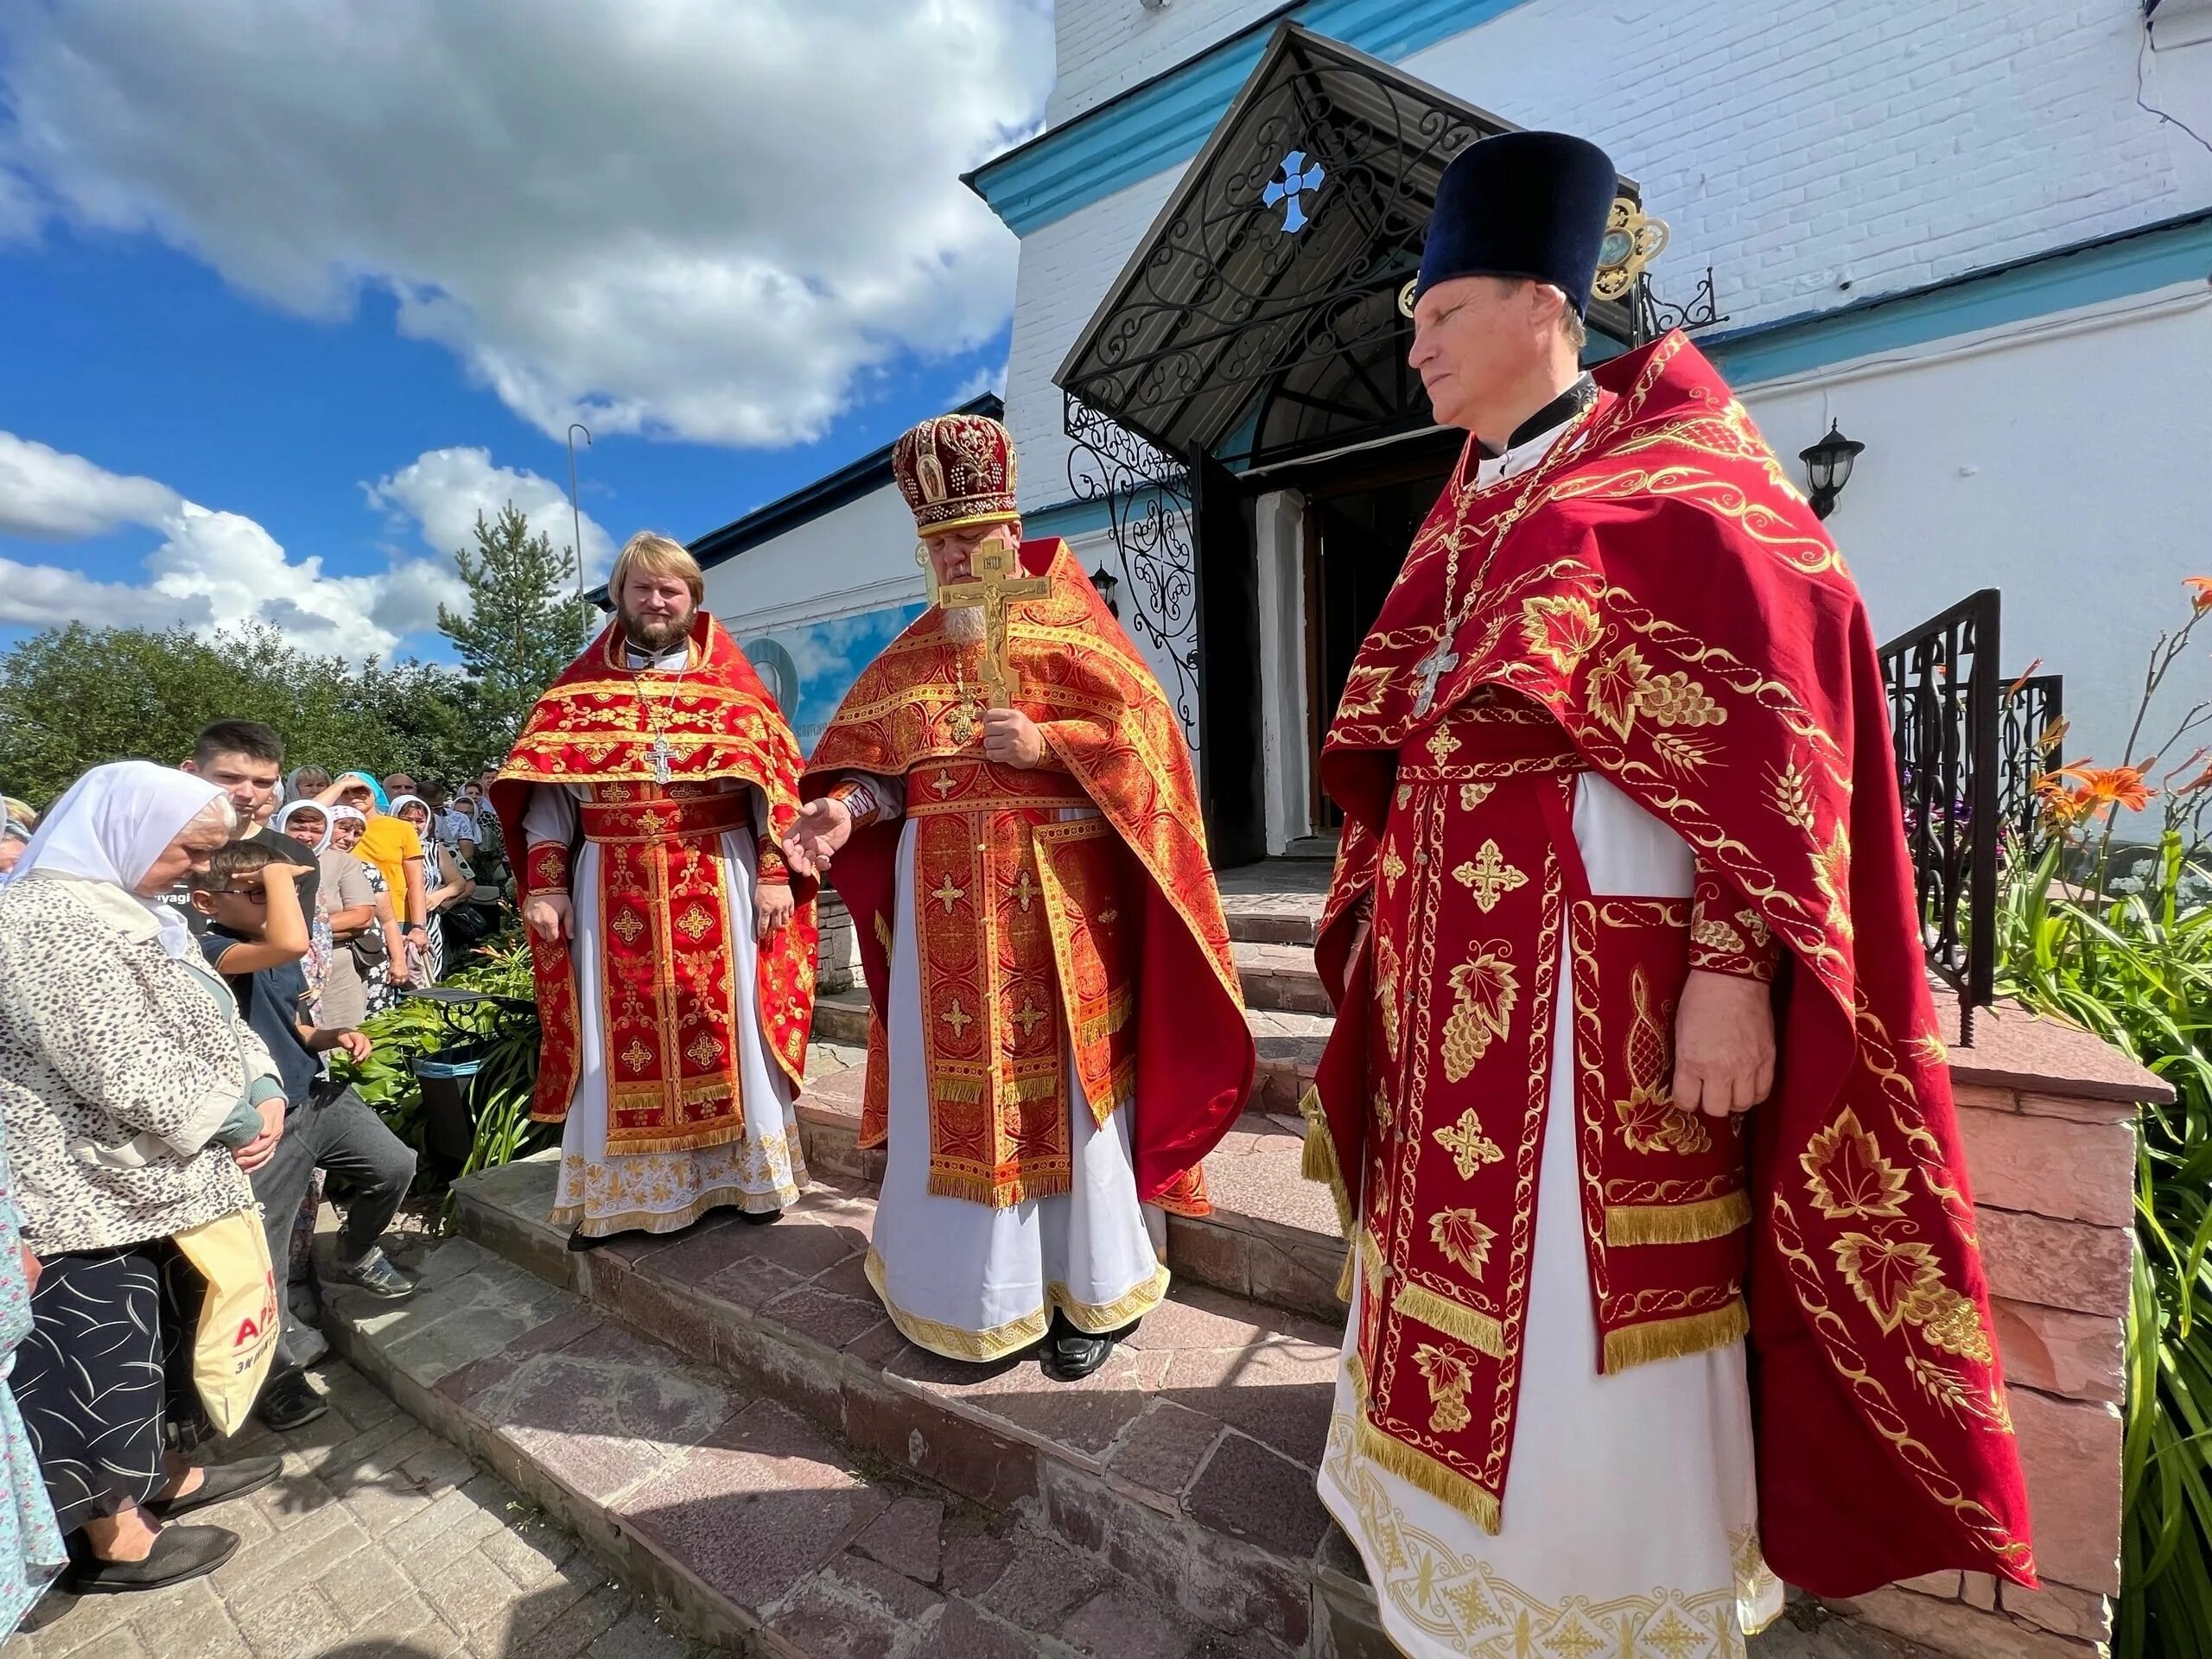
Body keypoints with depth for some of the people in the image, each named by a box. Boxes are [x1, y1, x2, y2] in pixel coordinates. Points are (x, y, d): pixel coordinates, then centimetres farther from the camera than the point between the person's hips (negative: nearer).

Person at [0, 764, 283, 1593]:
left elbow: (217, 1022, 11)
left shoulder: (131, 910, 8)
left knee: (162, 1340, 22)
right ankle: (115, 1539, 26)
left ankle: (167, 1474, 41)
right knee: (106, 1361, 8)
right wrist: (236, 1120, -14)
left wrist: (267, 1094, -4)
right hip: (93, 1199, -9)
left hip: (152, 1181, 9)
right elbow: (135, 1078, -28)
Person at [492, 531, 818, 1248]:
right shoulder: (577, 687, 11)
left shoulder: (731, 682, 6)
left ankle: (746, 1174, 19)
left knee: (725, 1027, 5)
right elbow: (546, 788, 7)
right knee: (617, 1038, 7)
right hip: (613, 888, 2)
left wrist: (774, 873, -8)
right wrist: (545, 884, -3)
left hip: (718, 885, -1)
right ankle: (614, 1195, 19)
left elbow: (775, 779, 0)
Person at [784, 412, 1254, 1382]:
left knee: (1063, 1080, 3)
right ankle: (969, 1286, 28)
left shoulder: (1068, 626, 2)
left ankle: (1091, 1292, 22)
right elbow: (880, 761, 10)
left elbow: (1145, 728, -5)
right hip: (946, 894, 4)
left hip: (1055, 889, -4)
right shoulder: (912, 654, 15)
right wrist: (844, 809, -9)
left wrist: (1048, 744, -17)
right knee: (956, 1081, 9)